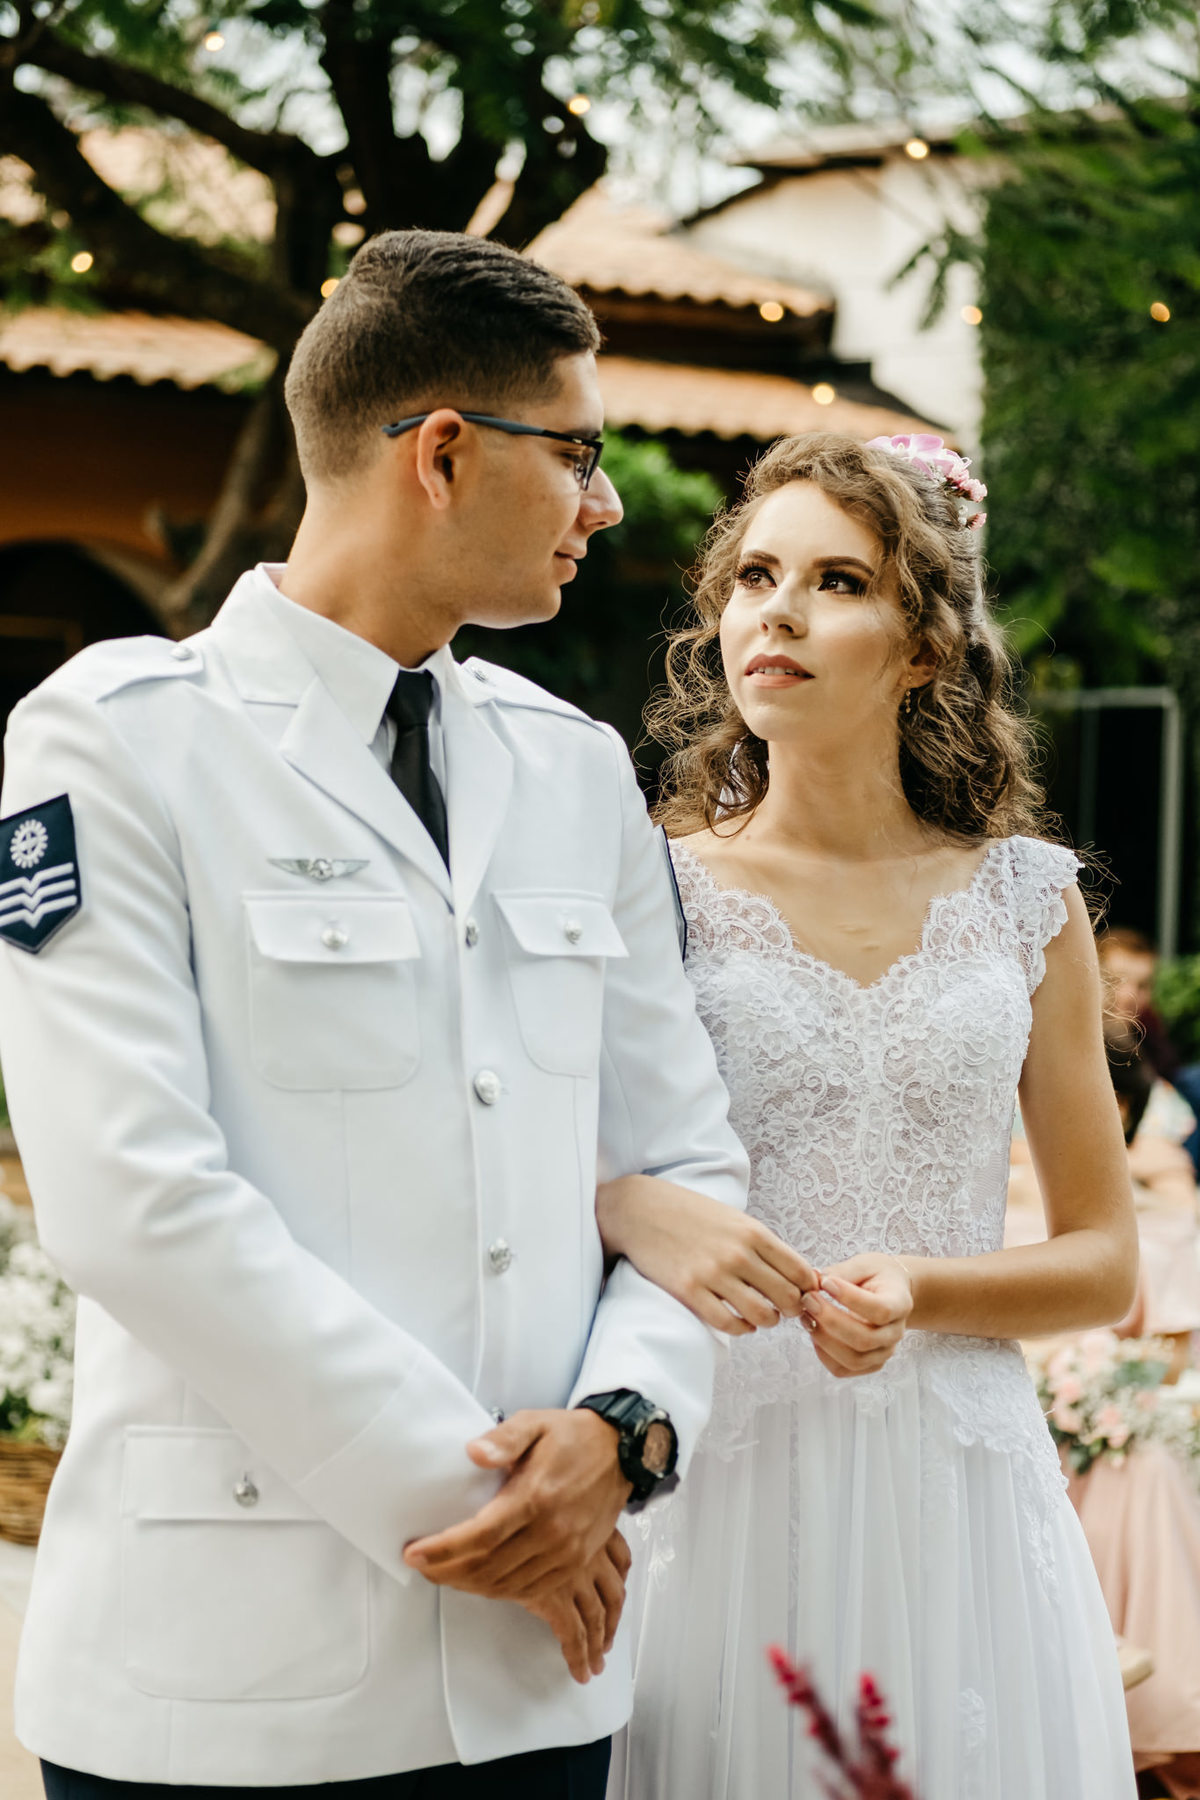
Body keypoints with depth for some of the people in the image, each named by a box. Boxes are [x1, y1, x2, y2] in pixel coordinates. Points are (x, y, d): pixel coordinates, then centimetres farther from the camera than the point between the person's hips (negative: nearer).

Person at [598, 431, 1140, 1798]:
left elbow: (1103, 1260, 8)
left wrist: (918, 1288, -11)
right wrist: (627, 1212, -21)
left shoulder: (1024, 898, 5)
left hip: (956, 1486, 2)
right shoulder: (654, 891, 0)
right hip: (721, 1479, -1)